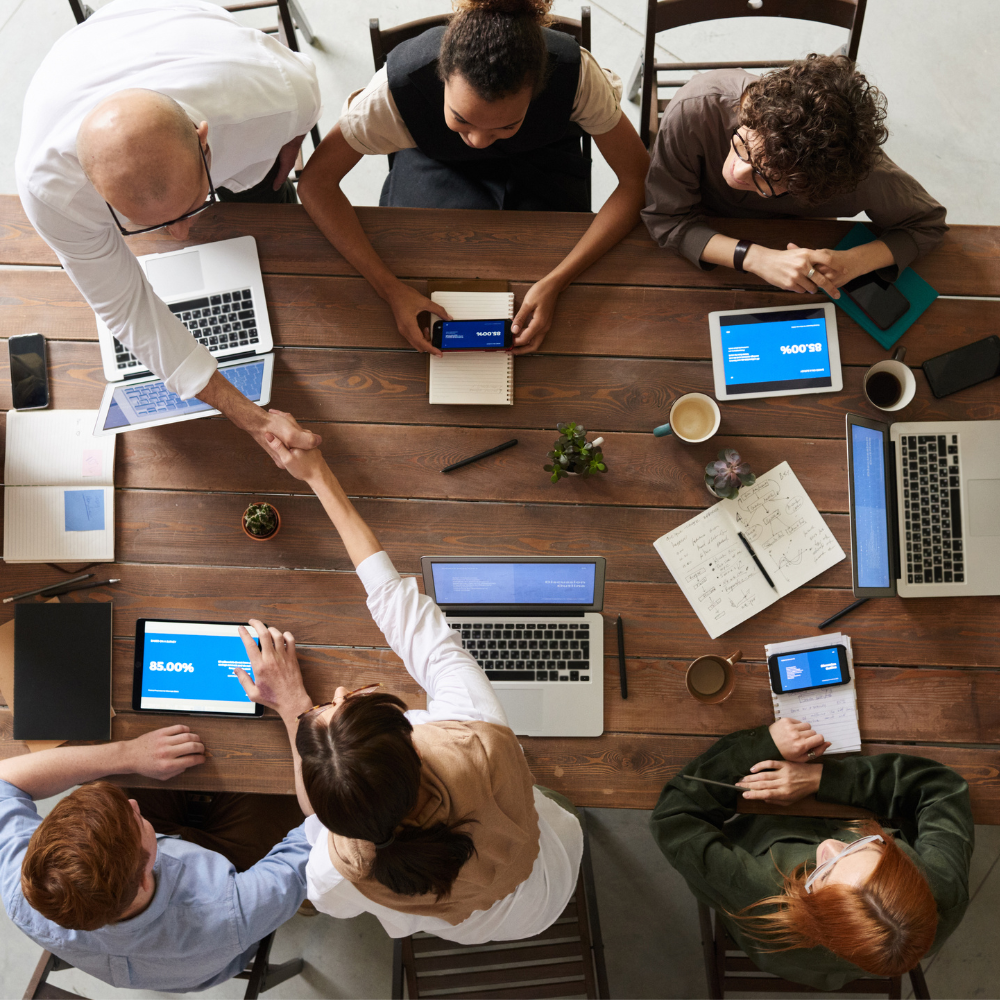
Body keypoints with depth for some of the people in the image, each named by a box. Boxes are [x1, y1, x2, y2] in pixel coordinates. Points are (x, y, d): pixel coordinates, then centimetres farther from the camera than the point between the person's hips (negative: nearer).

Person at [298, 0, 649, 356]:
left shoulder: (575, 74, -37)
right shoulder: (401, 84, -37)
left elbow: (637, 180, -29)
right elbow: (315, 181, -30)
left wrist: (555, 283, -40)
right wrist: (390, 288, -41)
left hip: (542, 163, 0)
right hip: (437, 164, 0)